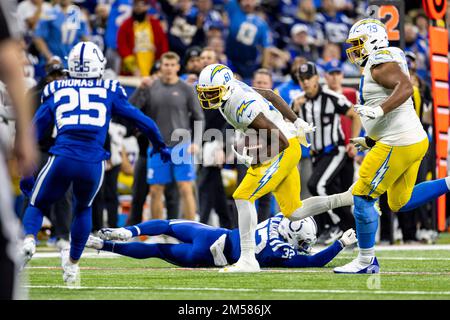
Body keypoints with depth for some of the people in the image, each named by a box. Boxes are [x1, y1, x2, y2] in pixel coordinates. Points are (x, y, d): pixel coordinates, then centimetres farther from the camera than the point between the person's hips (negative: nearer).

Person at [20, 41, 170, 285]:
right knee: (83, 208, 30)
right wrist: (160, 146, 38)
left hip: (62, 158, -1)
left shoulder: (55, 91, 17)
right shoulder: (109, 92, 16)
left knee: (37, 205, 20)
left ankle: (28, 239, -11)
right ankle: (72, 264, 30)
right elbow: (141, 120, 21)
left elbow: (33, 132, 16)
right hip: (93, 162, 1)